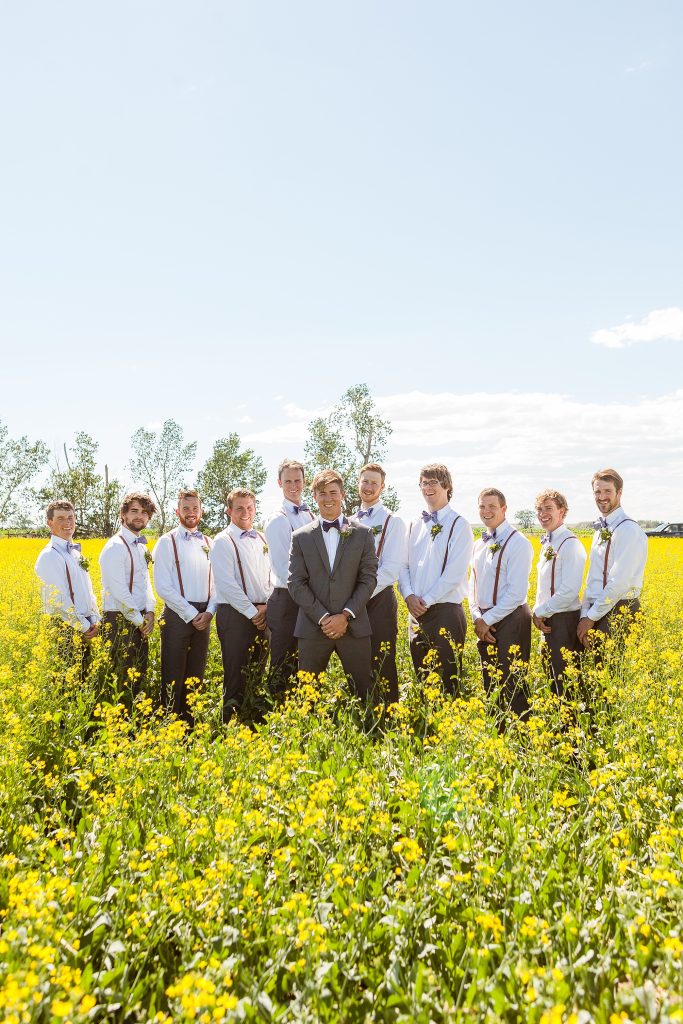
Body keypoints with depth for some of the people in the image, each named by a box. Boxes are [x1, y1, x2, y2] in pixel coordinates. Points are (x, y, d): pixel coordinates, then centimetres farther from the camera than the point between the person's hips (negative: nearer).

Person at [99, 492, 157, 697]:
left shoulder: (142, 547, 14)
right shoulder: (115, 547, -14)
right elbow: (119, 591, -19)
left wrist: (149, 611, -3)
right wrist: (139, 620, -13)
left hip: (140, 621, 8)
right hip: (121, 620, -8)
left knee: (140, 675, 14)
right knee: (124, 678, -3)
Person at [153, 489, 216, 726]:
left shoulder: (208, 543, 11)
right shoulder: (167, 542, -3)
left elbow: (215, 582, 11)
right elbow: (163, 587, -10)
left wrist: (209, 612, -5)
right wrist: (191, 614, -12)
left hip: (203, 616, 5)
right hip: (178, 615, -4)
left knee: (196, 675, 10)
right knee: (173, 677, -1)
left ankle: (190, 724, 20)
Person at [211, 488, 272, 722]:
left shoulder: (262, 540, 14)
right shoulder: (223, 542, -5)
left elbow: (271, 576, 14)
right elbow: (227, 584, -13)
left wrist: (267, 606, -2)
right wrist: (252, 611, -13)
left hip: (262, 614, 6)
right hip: (235, 613, -6)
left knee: (258, 671, 11)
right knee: (236, 674, -4)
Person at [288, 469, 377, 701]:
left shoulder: (362, 534, 6)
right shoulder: (301, 537, 6)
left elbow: (369, 579, 1)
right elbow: (295, 583, 0)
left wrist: (346, 615, -10)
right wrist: (323, 617, -10)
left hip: (353, 625, 0)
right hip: (313, 626, 1)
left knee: (364, 691, 3)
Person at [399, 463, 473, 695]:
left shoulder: (458, 524, -5)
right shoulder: (415, 525, 13)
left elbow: (455, 572, -13)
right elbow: (403, 565, 10)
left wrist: (427, 600, -13)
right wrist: (409, 595, -8)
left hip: (445, 611, -6)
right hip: (417, 612, 6)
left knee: (447, 680, -1)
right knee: (422, 678, 13)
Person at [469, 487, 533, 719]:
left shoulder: (517, 543, -11)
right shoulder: (479, 544, 13)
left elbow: (517, 592, -17)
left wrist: (487, 619, -13)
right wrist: (477, 617, -1)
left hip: (509, 619, -7)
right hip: (484, 622, 7)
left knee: (512, 686, -3)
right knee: (489, 683, 14)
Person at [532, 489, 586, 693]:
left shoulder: (570, 544, -15)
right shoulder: (547, 543, 13)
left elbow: (570, 590, -21)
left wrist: (541, 612, -13)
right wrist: (539, 612, 4)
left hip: (564, 620, -9)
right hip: (547, 620, 9)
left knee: (564, 679, -2)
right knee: (552, 674, 15)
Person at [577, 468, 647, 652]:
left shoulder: (628, 529, -14)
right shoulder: (600, 529, 14)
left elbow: (619, 582, -19)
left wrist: (591, 617, -13)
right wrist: (585, 614, 4)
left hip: (619, 612, -8)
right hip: (596, 611, 8)